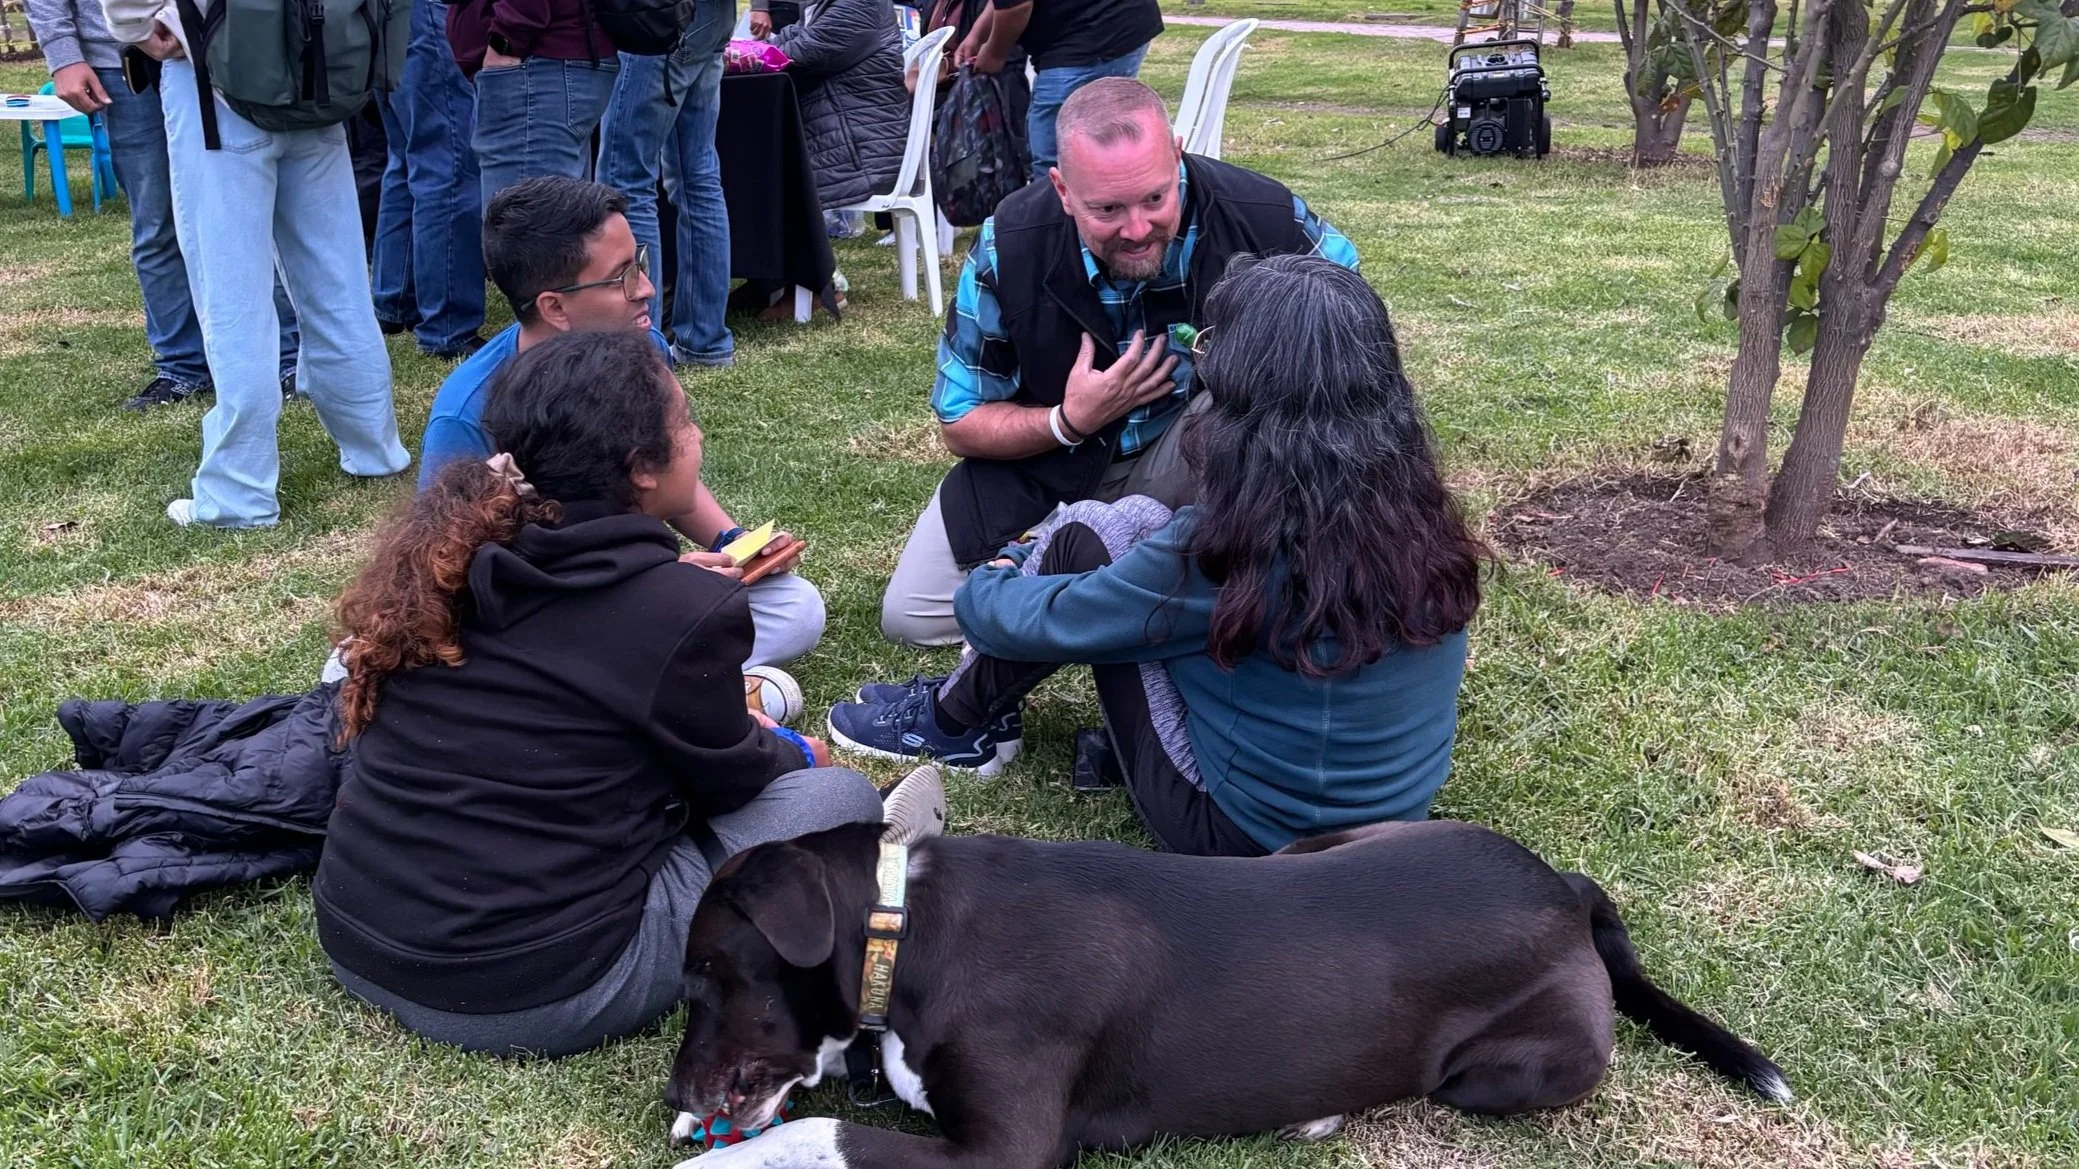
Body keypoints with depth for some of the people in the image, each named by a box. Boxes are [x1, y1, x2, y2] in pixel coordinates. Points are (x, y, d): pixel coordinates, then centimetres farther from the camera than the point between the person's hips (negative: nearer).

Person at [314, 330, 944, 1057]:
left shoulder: (448, 550, 2)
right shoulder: (685, 611, -16)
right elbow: (727, 781, 3)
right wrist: (796, 753, 25)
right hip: (527, 993, -7)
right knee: (838, 797, 4)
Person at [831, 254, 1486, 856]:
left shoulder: (1229, 545, -28)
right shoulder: (1419, 512, -8)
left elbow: (1033, 622, -11)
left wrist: (983, 589, 12)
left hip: (1250, 840, -6)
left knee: (1087, 537, -1)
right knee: (1135, 523, 8)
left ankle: (951, 723, 21)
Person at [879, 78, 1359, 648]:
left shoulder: (1261, 216, -26)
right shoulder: (1009, 247, -22)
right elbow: (960, 424, -10)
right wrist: (1070, 421, -28)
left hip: (1205, 455, -1)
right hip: (1047, 453, 1)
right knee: (911, 616, -5)